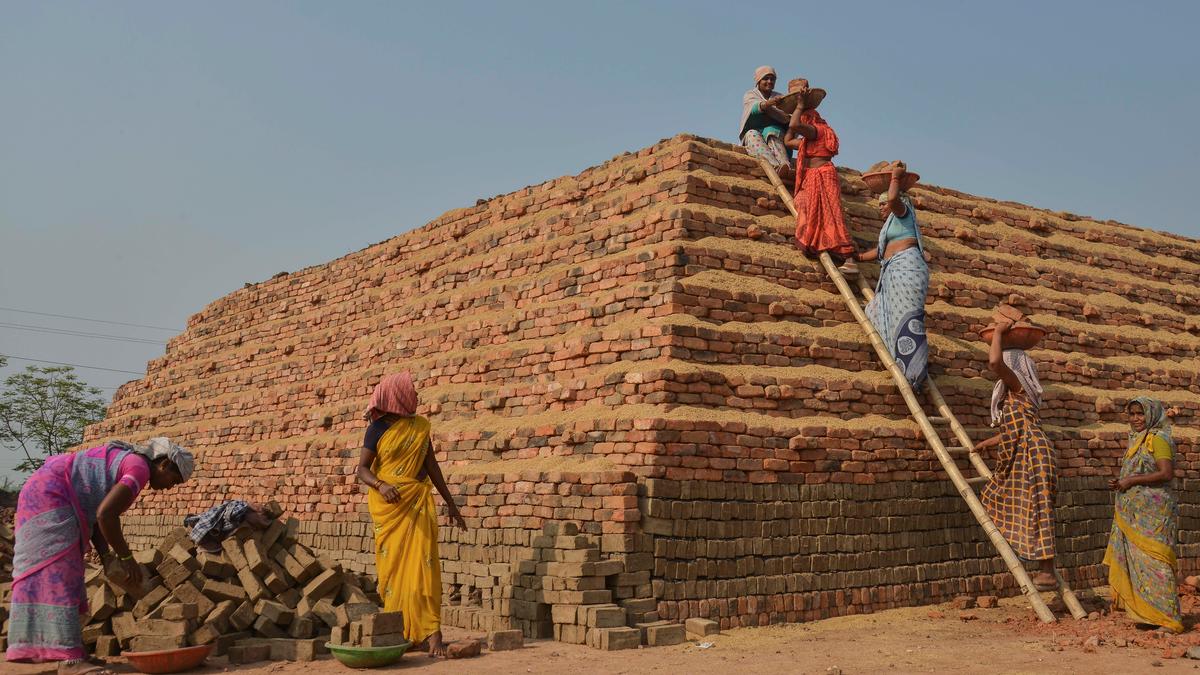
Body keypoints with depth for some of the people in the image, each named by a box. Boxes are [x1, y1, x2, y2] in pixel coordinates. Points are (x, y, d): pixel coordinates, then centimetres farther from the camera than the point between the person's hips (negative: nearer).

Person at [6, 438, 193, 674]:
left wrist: (107, 557, 5)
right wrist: (127, 558, -16)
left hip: (43, 495, 11)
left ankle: (68, 654, 10)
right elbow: (105, 515, -25)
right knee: (58, 575, -17)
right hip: (48, 495, -11)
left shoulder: (125, 461, 17)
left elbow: (94, 516, 14)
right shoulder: (140, 468, -14)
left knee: (66, 576, 9)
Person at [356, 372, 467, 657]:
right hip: (389, 505, -2)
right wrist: (381, 485, -27)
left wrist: (451, 503, 16)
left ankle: (431, 633, -10)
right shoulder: (378, 428, -2)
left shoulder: (420, 426, 9)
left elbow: (431, 466, 14)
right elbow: (362, 469, -5)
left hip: (419, 502, 2)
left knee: (423, 563, -7)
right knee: (392, 566, 1)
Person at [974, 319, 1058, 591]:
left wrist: (999, 331, -13)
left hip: (1033, 455, -10)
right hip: (1020, 458, 10)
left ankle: (1048, 574, -7)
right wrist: (989, 442, 40)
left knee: (1037, 512, -9)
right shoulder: (1013, 392, 19)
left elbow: (994, 362, -26)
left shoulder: (1018, 385, -8)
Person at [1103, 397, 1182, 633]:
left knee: (1153, 563, -9)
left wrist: (1132, 480, -16)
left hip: (1154, 511, -9)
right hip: (1135, 513, 9)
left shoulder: (1157, 438, -10)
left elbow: (1166, 473, -20)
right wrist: (1120, 484, 8)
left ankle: (1169, 620, -6)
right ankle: (1147, 613, 14)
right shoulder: (1137, 440, 18)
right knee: (1136, 562, 9)